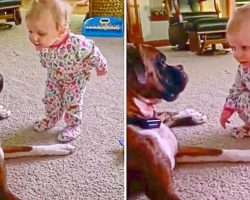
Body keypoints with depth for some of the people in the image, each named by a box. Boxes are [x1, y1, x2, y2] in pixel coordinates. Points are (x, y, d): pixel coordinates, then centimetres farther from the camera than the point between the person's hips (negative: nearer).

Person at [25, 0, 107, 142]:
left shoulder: (76, 43, -46)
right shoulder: (42, 44, -29)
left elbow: (92, 52, -24)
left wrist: (101, 67, -7)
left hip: (76, 77, -4)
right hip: (54, 77, 5)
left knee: (72, 102, 7)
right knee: (51, 99, 17)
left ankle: (74, 126, 31)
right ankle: (51, 118, 45)